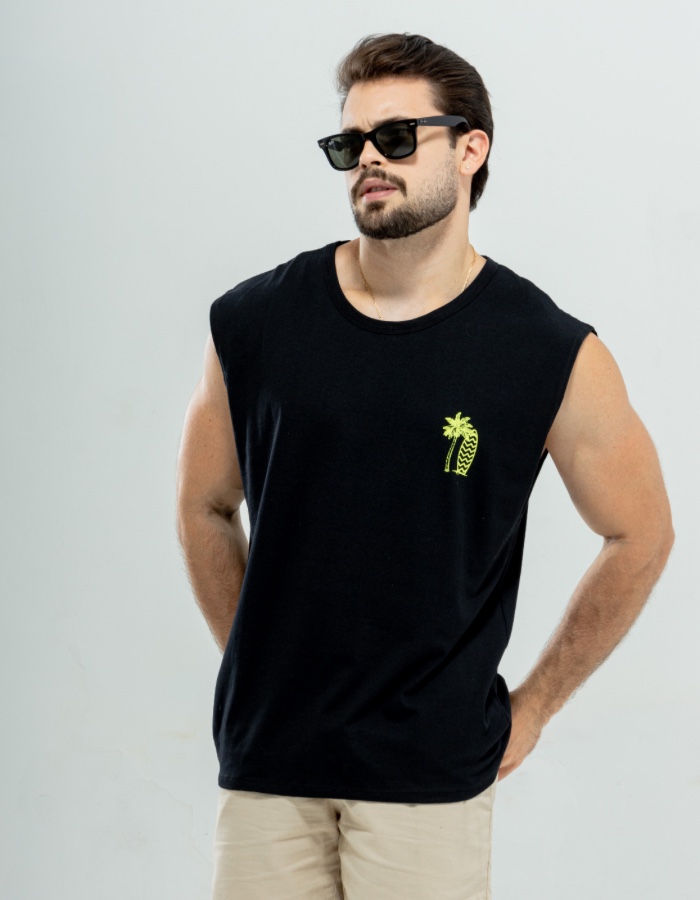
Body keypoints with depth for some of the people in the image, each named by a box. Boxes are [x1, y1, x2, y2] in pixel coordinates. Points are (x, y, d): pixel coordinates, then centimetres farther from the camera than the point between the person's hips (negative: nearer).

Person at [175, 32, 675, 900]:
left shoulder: (554, 356, -7)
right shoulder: (253, 322, -2)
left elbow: (640, 535, 4)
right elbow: (204, 506, 12)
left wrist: (530, 708, 5)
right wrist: (258, 669, 10)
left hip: (431, 772, -2)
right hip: (264, 758, 2)